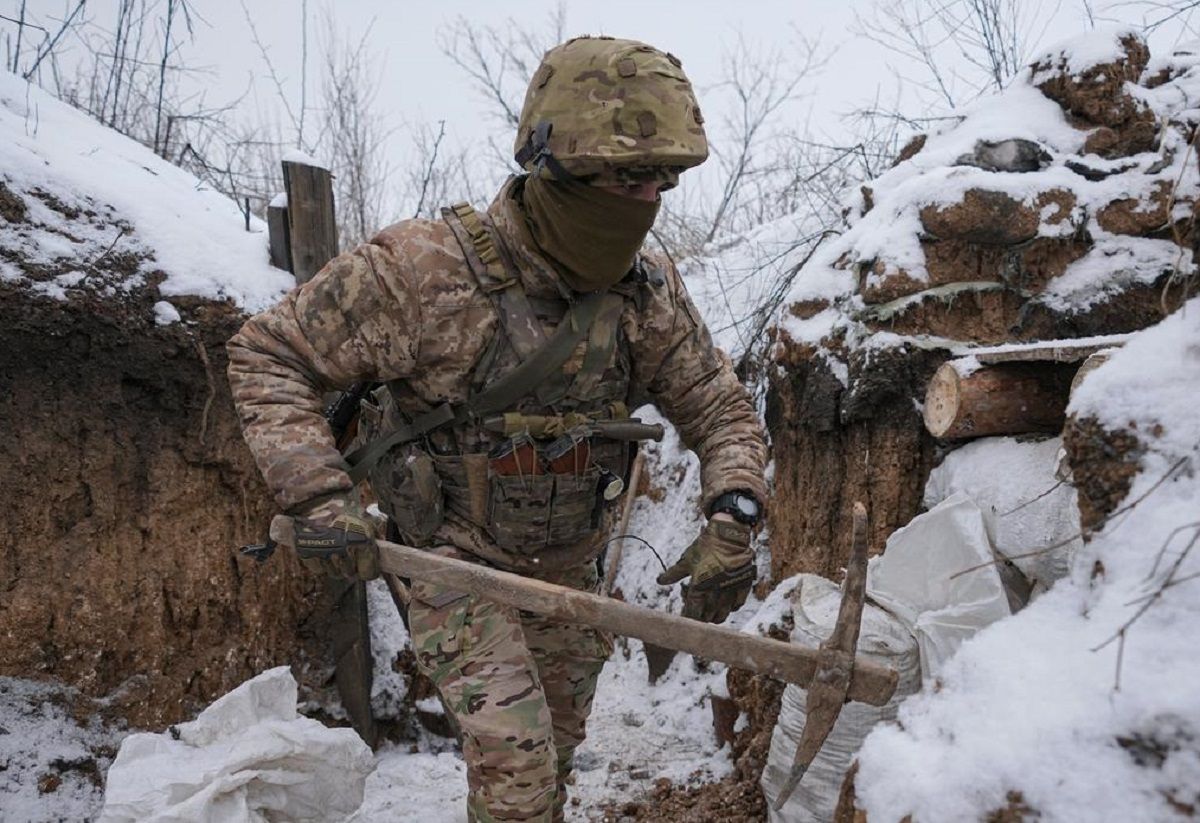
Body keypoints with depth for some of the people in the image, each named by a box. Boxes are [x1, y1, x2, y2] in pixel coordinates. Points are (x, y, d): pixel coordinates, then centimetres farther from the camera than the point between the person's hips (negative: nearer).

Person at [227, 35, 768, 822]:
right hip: (456, 558, -4)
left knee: (554, 752, 19)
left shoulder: (649, 292, -11)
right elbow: (267, 354, -15)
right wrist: (315, 495, -27)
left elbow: (724, 411, -2)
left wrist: (732, 519, -20)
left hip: (569, 566, 5)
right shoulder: (426, 266, -24)